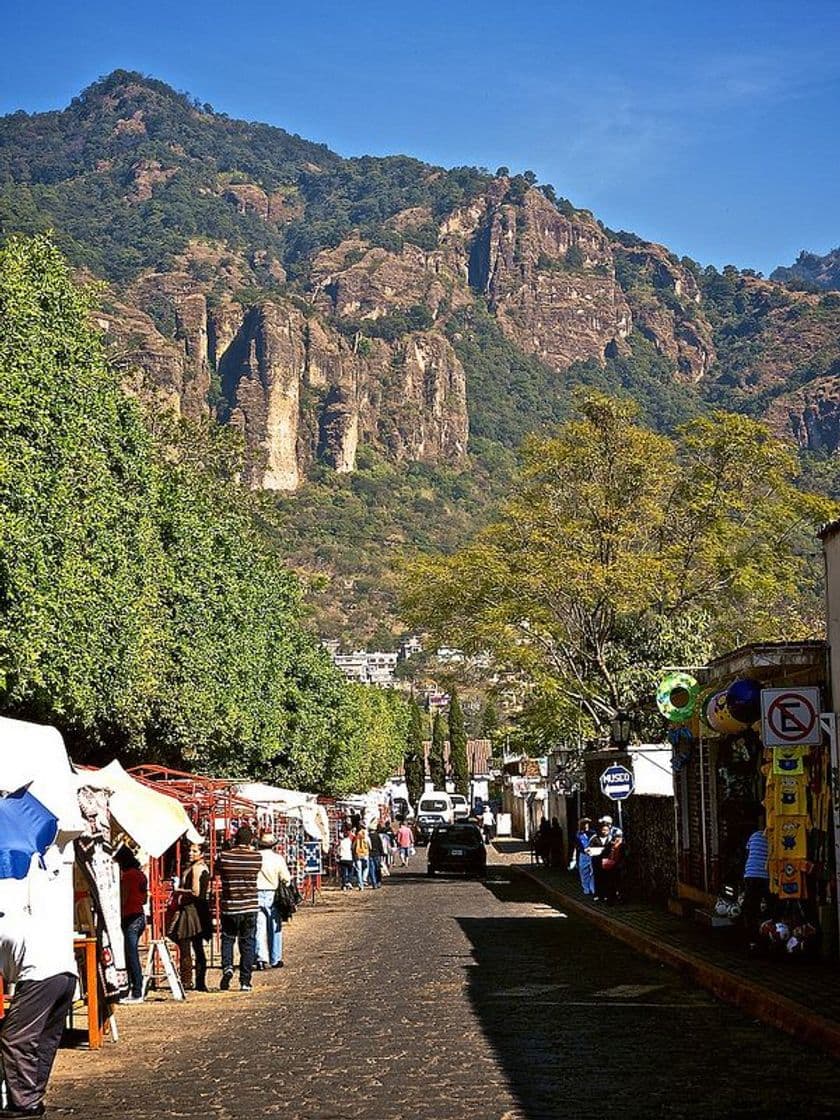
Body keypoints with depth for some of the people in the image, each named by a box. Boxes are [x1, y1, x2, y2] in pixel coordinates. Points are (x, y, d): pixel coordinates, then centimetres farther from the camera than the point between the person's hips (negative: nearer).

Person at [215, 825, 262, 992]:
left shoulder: (224, 856, -7)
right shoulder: (257, 857, -5)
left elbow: (217, 872, 10)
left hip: (229, 907, 0)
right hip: (250, 907, 0)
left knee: (227, 939, 18)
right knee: (247, 943, 9)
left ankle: (227, 967, -6)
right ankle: (245, 982, 8)